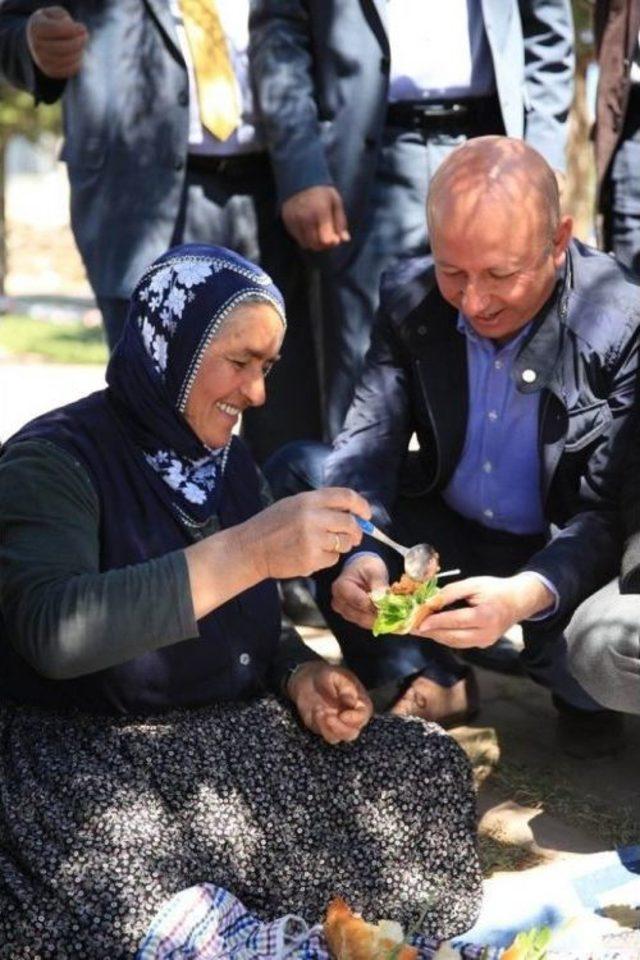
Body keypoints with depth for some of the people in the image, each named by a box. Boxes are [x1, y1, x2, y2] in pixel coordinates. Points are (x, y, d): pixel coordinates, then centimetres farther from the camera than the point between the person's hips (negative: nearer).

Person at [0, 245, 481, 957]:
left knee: (430, 767, -10)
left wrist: (301, 677, -3)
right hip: (83, 757, -7)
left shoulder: (228, 461, 10)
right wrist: (247, 551, -38)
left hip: (230, 737, 8)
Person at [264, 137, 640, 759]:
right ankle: (424, 680, -4)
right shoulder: (409, 300, -10)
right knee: (295, 473, -12)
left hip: (562, 564, -4)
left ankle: (579, 693, 7)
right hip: (446, 541, 4)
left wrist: (526, 596, -43)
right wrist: (363, 558, -35)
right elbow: (367, 447, -13)